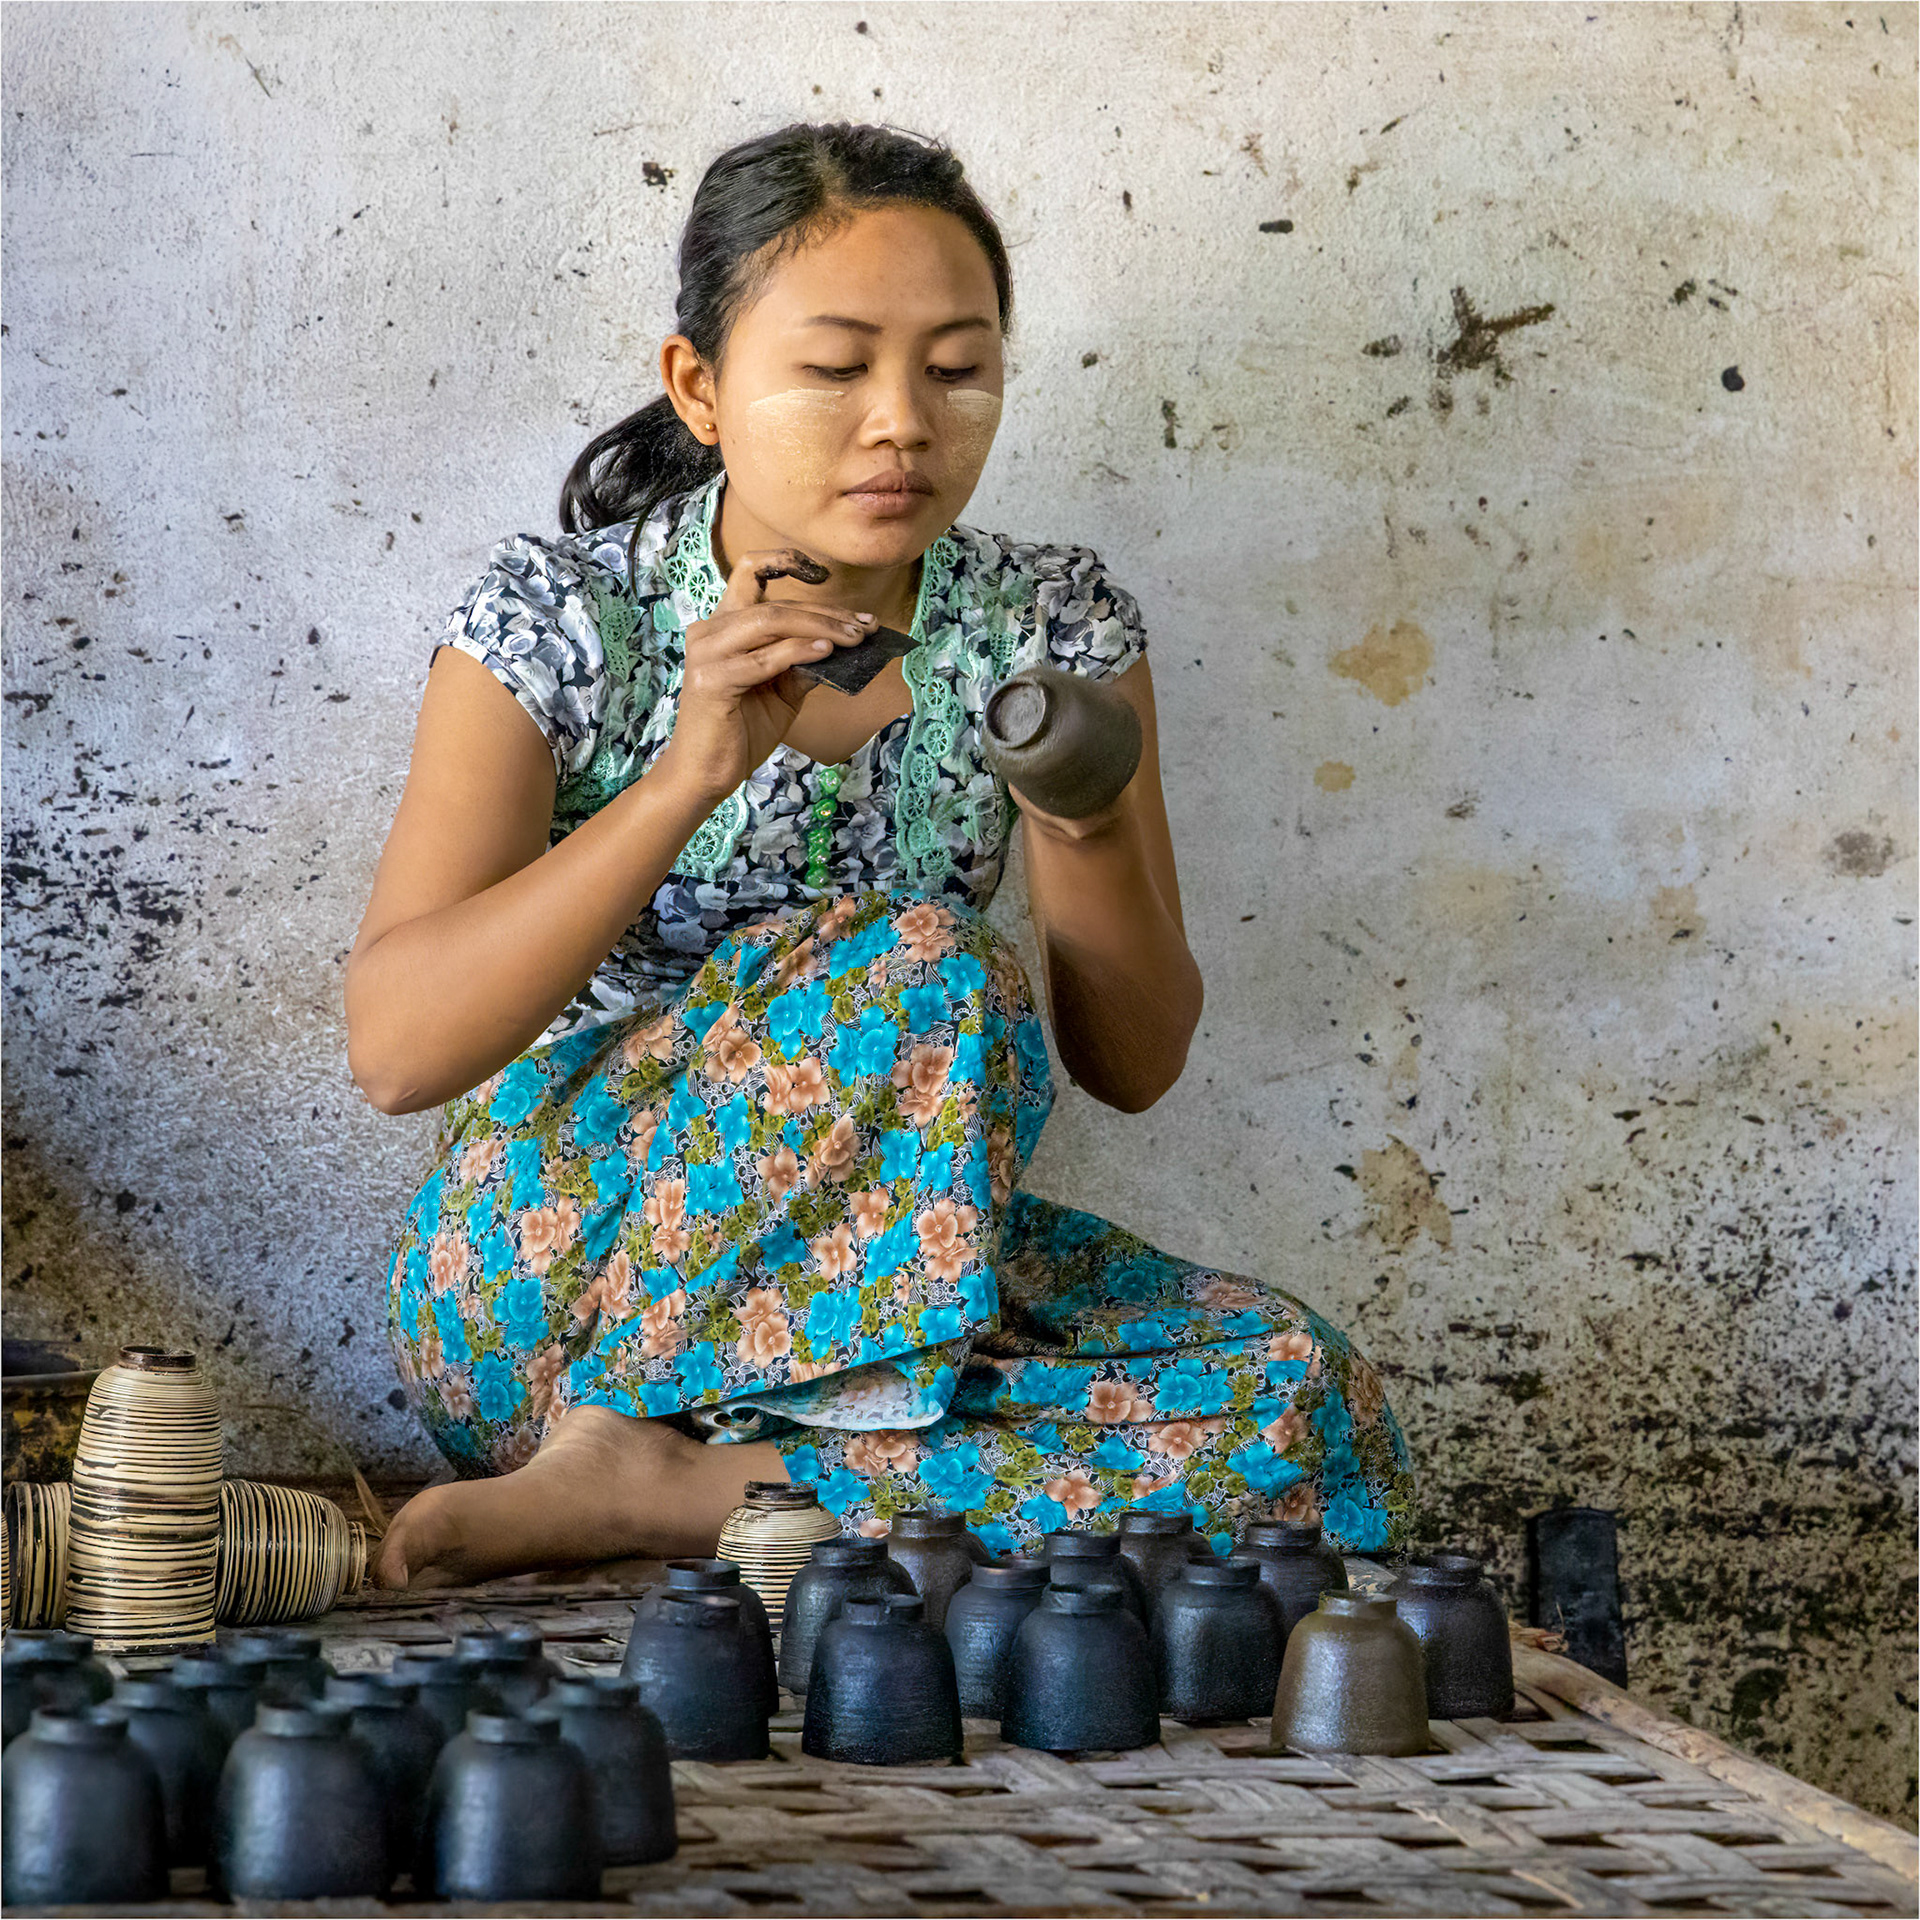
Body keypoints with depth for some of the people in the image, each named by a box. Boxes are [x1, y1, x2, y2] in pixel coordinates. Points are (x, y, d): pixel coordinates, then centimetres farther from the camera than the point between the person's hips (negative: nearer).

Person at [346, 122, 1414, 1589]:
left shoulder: (1051, 630, 2)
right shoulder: (564, 622, -8)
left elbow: (1134, 1065, 2)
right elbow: (395, 1049, -18)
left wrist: (1095, 837, -20)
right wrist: (693, 776, -28)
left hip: (880, 1277, 5)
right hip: (558, 1279, -5)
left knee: (1308, 1410, -22)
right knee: (929, 975, -30)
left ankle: (664, 1493, -20)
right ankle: (616, 1446, -17)